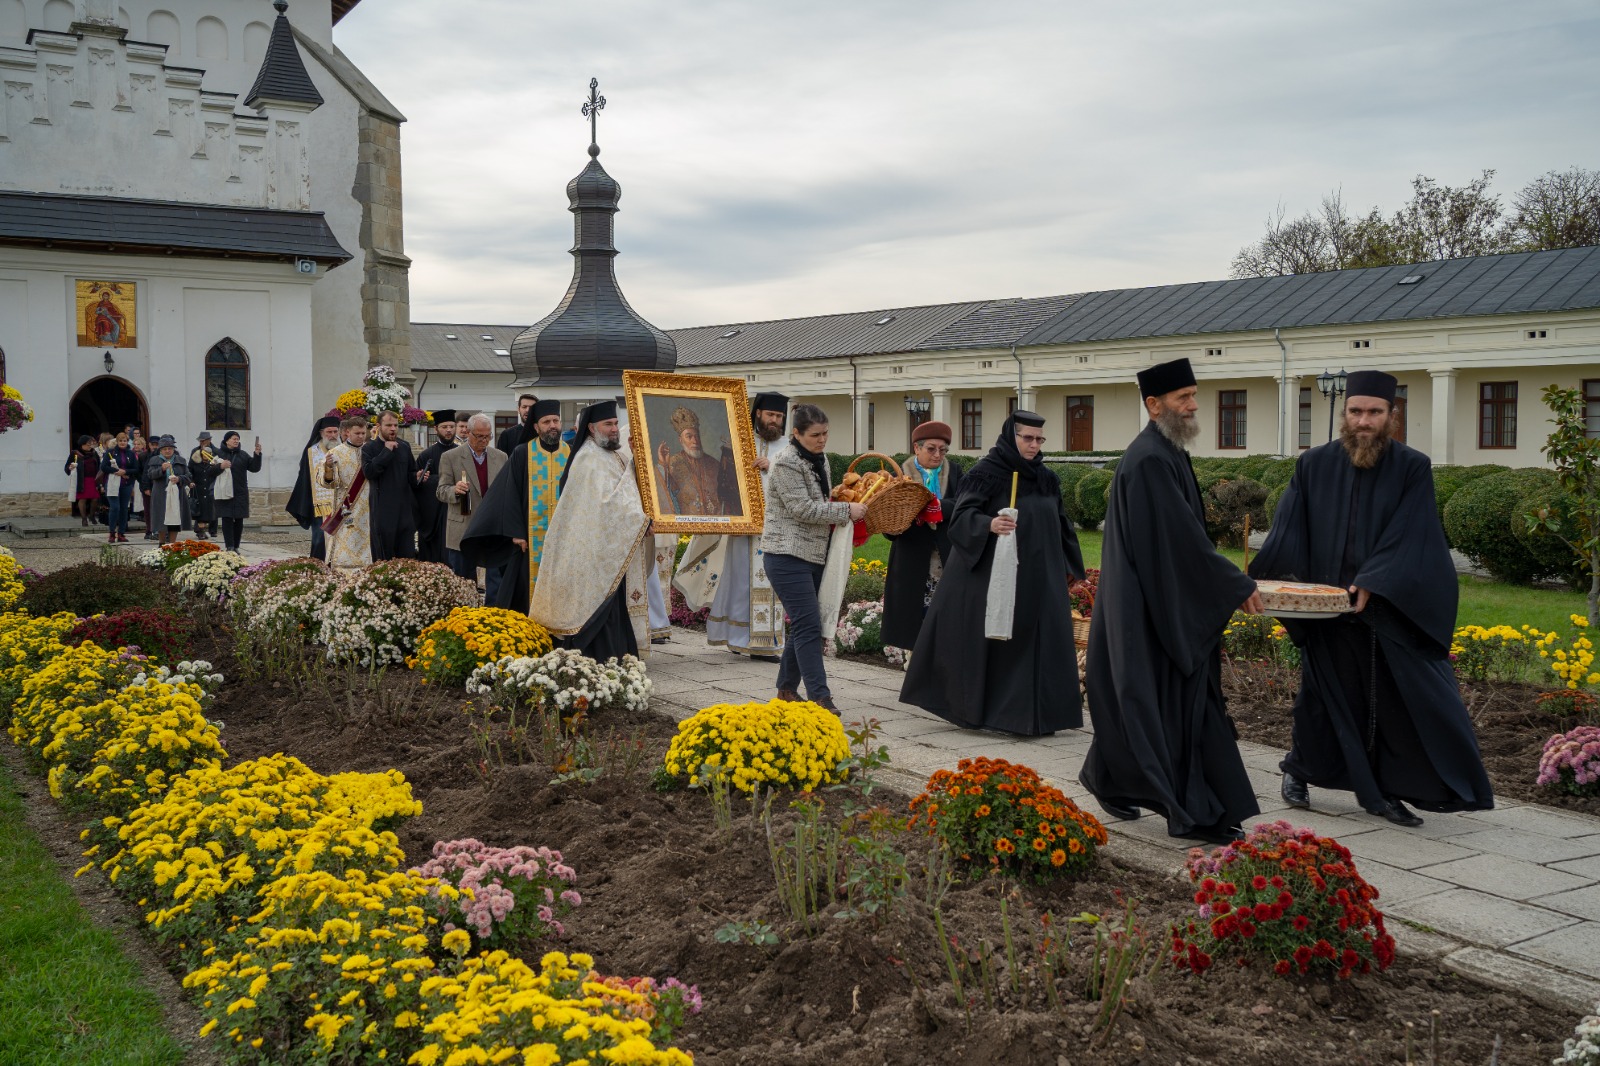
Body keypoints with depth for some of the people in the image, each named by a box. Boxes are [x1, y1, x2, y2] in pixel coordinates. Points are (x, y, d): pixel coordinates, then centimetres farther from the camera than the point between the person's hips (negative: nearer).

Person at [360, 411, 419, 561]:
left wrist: (418, 477, -4)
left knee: (408, 558, 2)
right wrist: (387, 451, -15)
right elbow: (368, 471, -16)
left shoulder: (404, 447, 13)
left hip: (405, 510, 4)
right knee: (383, 561, 2)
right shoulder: (369, 448, 0)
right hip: (383, 512, -4)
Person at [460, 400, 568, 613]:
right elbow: (510, 494, -4)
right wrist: (515, 532, -11)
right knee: (527, 592, 1)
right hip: (531, 537, -2)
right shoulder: (522, 453, -1)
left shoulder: (571, 454, 6)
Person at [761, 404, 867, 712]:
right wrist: (846, 511, -17)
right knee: (808, 625, -12)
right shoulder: (786, 464, -14)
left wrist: (841, 500, 9)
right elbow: (803, 509, -20)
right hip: (788, 556, -9)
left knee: (803, 624, 12)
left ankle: (787, 689, 23)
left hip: (813, 554, 9)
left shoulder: (820, 459, 13)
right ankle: (820, 698, -12)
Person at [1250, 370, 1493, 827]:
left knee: (1406, 699, -1)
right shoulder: (1314, 465, 3)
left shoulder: (1412, 468, -2)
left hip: (1393, 610, 0)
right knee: (1325, 694, 10)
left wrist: (1373, 583, -22)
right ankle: (1298, 769, 32)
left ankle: (1386, 791, 13)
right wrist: (1265, 578, -16)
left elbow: (1406, 538, -10)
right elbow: (1289, 532, -1)